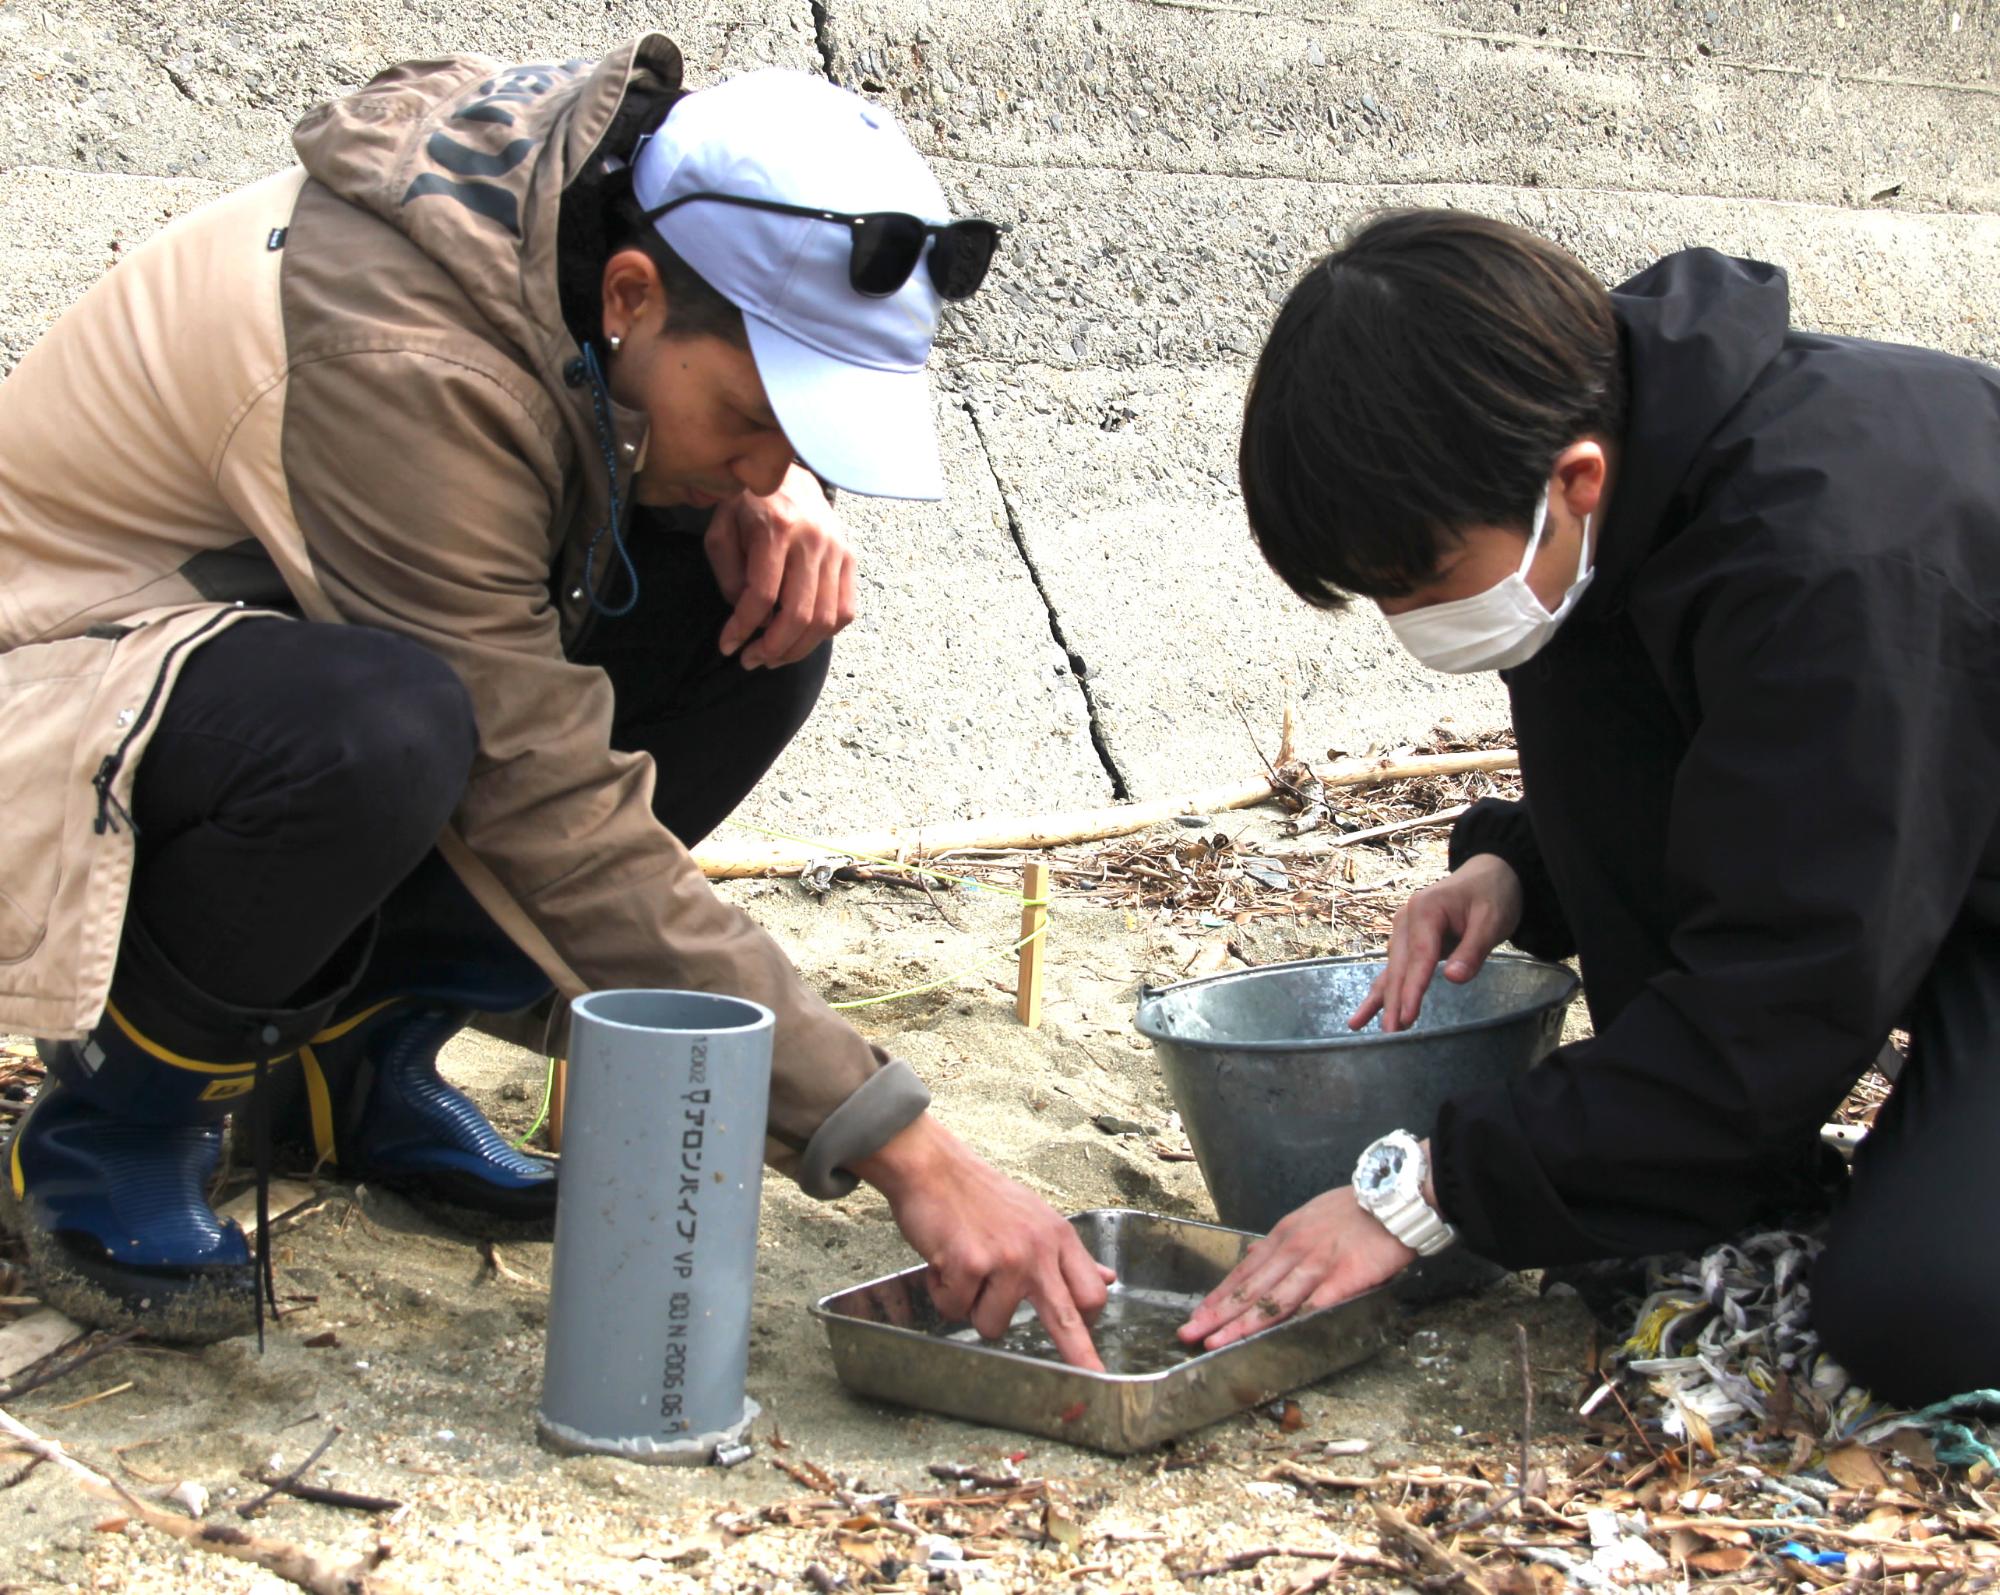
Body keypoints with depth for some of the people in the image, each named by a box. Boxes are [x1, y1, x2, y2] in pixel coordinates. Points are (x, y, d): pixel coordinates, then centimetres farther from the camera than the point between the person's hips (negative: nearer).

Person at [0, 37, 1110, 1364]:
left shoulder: (624, 190, -12)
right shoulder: (402, 362, -35)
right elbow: (559, 829, -33)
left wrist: (775, 497, -17)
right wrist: (906, 1153, -33)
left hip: (301, 644, 8)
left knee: (754, 619, -11)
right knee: (384, 735, -40)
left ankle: (354, 1051, 2)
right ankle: (109, 1125, -9)